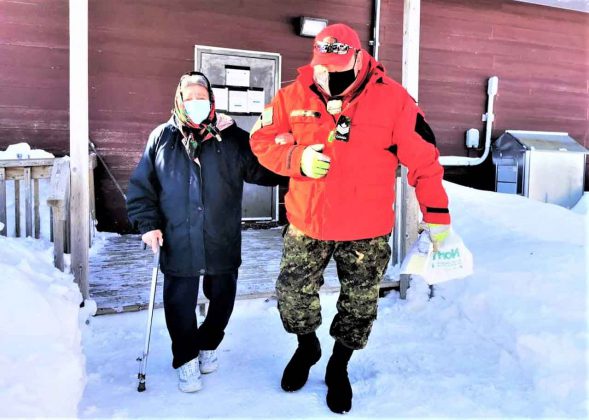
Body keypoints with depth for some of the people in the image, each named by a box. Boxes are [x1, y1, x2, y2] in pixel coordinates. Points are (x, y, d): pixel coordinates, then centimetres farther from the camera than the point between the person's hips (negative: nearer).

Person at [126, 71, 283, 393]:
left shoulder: (230, 137, 2)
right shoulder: (161, 137, 4)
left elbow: (264, 170, -5)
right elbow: (141, 185, 6)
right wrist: (148, 223, -4)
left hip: (222, 243, 1)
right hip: (177, 243, 0)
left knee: (222, 298, 15)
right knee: (179, 303, 7)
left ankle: (208, 345, 41)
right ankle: (186, 358, 30)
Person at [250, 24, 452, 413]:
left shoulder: (392, 98, -11)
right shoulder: (294, 97, -6)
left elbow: (423, 157, -6)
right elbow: (262, 140, 2)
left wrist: (436, 213, -6)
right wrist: (297, 158, -18)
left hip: (367, 229, -1)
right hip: (307, 222, 1)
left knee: (359, 306, 14)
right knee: (293, 296, 11)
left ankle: (339, 367, 42)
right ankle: (307, 346, 44)